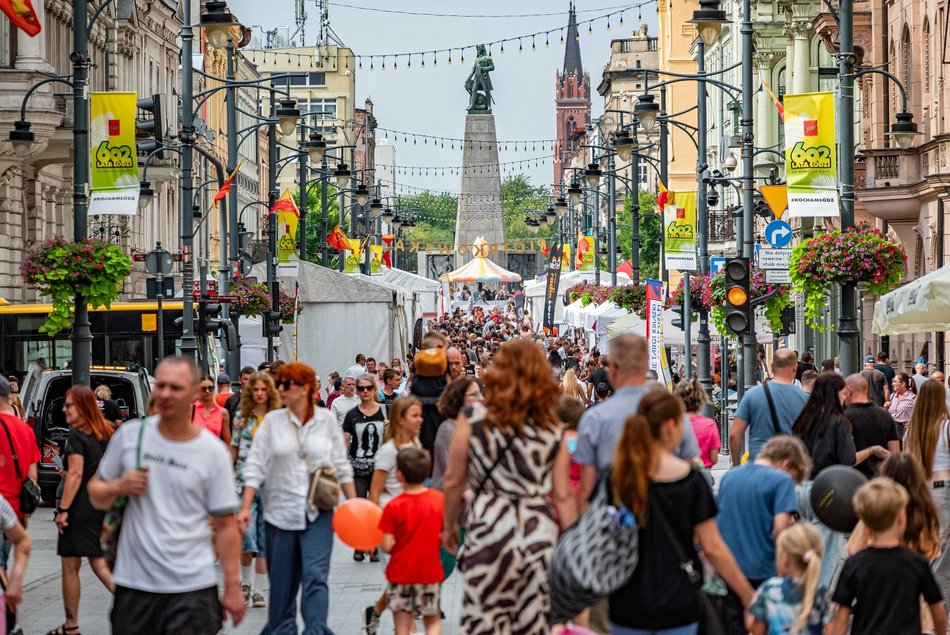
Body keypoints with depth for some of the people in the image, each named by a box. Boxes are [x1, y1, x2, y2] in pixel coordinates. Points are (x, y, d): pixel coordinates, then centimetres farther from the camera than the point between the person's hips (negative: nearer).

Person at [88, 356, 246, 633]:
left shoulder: (213, 452, -2)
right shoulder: (129, 434, 4)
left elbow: (225, 525, 0)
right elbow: (96, 494, 13)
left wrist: (233, 587, -2)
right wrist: (120, 487, -9)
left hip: (192, 588, -2)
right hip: (134, 584, 2)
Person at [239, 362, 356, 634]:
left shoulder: (326, 420, 2)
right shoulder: (272, 421, 1)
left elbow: (341, 466, 7)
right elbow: (255, 466, 0)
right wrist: (245, 507, -8)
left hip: (317, 513, -1)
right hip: (280, 511, 1)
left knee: (315, 575, -13)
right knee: (282, 581, 8)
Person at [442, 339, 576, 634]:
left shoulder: (473, 419, -2)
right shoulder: (553, 430, 4)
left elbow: (454, 480, 4)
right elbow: (563, 497, 4)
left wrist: (450, 523, 19)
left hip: (488, 531, -3)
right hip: (540, 532, 3)